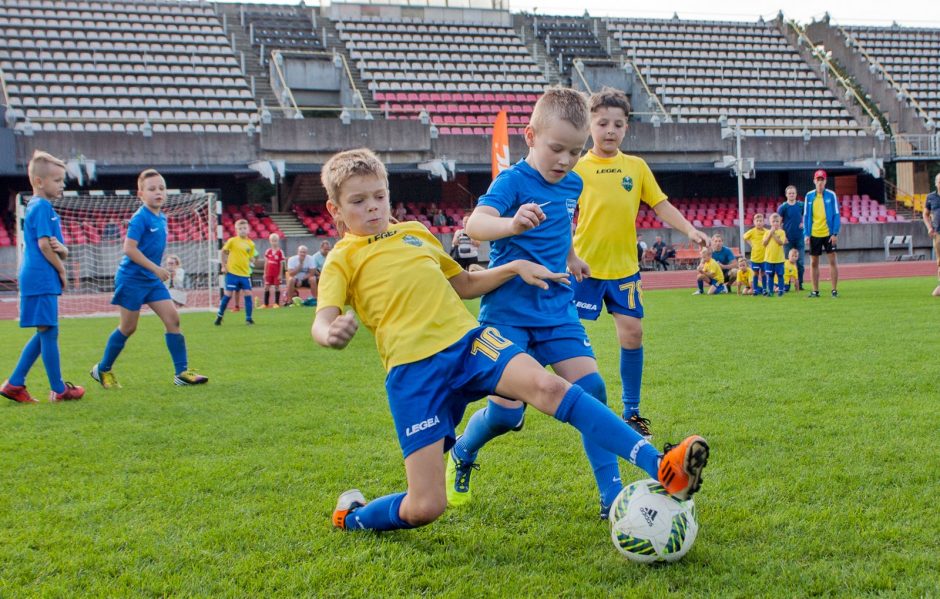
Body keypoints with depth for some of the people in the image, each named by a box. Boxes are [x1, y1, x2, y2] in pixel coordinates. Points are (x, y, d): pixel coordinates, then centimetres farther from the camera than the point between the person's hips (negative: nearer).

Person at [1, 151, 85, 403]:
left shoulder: (43, 207, 20)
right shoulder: (41, 207, -11)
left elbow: (59, 249, 17)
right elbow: (43, 244, -17)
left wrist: (62, 249, -6)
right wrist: (62, 270, -6)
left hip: (42, 280, 10)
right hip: (41, 279, -10)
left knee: (44, 333, 13)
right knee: (49, 331, -3)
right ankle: (59, 389, 3)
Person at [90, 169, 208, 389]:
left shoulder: (162, 218, 9)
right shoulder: (140, 218, -16)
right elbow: (129, 248, -23)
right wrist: (155, 268, -23)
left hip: (152, 279, 7)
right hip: (132, 278, -7)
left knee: (172, 318, -3)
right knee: (128, 327, 1)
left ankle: (182, 372, -2)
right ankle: (102, 369, 20)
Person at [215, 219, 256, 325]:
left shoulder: (251, 244, 5)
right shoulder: (232, 241, -3)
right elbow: (222, 252, 6)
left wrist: (252, 260, -7)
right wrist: (223, 266, 2)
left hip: (245, 273, 3)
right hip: (232, 273, -3)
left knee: (248, 294, -3)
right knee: (228, 295, 0)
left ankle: (248, 318, 4)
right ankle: (219, 316, 15)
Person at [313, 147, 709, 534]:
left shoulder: (416, 233, 22)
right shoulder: (343, 259, 7)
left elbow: (465, 285, 32)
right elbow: (322, 322, -11)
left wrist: (515, 267, 17)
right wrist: (331, 335, -35)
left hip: (467, 340, 3)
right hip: (413, 369, -3)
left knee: (546, 386, -28)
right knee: (425, 508, -10)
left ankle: (661, 468, -38)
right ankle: (351, 515, 23)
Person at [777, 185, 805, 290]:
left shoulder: (801, 205, 3)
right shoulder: (783, 207, -2)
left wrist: (804, 223, -6)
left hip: (799, 238, 2)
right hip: (788, 239, -2)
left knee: (800, 262, 4)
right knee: (787, 262, 2)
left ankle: (800, 284, 11)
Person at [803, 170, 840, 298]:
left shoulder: (831, 195, -3)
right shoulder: (809, 196, 3)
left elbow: (836, 215, -4)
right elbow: (806, 216, 5)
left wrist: (835, 233, -11)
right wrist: (806, 234, -2)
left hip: (828, 233, -2)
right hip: (814, 234, 2)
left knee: (832, 261, -1)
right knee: (813, 263, 6)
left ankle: (834, 290, 4)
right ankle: (815, 290, 14)